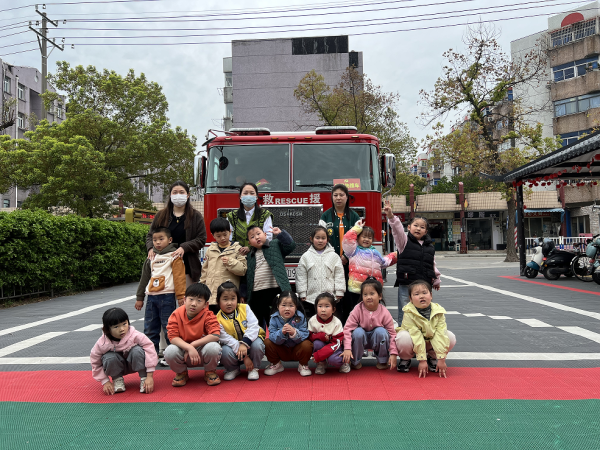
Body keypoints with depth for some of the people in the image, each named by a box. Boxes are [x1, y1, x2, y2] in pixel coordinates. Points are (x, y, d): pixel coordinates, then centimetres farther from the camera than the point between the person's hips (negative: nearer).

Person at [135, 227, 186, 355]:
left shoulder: (174, 256, 0)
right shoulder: (151, 257, 18)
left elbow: (179, 277, -7)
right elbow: (144, 278, 23)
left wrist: (181, 296, -12)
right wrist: (139, 298, 21)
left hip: (167, 297, -6)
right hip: (152, 297, 6)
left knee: (169, 328, -4)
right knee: (150, 329, 10)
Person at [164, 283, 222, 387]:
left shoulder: (207, 315, -14)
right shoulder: (177, 314, -10)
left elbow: (215, 335, -26)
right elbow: (173, 337, -17)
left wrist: (193, 345, -28)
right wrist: (189, 348, -33)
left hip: (202, 353, -1)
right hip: (183, 350, 1)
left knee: (213, 347, -34)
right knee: (169, 352, -30)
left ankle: (210, 372, 2)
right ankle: (181, 373, 6)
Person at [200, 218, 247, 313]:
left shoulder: (237, 249, 2)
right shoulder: (210, 250, 12)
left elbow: (243, 270, -4)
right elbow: (205, 271, 18)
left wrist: (231, 262, -18)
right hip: (211, 295, 4)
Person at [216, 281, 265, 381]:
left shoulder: (245, 308, -6)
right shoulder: (218, 319, -13)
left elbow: (253, 327, -15)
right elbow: (226, 339, -19)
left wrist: (244, 343, -33)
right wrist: (244, 357, -26)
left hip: (250, 341, 1)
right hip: (233, 347, -1)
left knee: (257, 344, -31)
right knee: (225, 351, -32)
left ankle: (254, 369, -4)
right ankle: (232, 369, 3)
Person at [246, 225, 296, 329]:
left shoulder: (275, 245, 10)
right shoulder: (250, 256, 20)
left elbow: (290, 245, -5)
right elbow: (246, 277, 19)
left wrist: (280, 233, -12)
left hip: (275, 292, -4)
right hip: (256, 295, 4)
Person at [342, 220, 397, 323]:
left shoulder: (375, 252, 24)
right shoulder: (354, 250, 6)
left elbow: (385, 262, 39)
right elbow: (348, 239, -10)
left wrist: (394, 256, 31)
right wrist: (357, 228, -3)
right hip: (356, 288, -5)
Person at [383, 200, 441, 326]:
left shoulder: (430, 247, 14)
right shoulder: (404, 241, 2)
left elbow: (433, 264, 23)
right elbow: (397, 228, -15)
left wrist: (436, 280, 30)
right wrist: (391, 216, -31)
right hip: (406, 284, -4)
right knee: (404, 315, -1)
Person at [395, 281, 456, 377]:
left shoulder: (439, 312, -16)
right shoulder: (409, 314, -25)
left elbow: (440, 335, -21)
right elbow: (417, 337, -29)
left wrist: (441, 359, -25)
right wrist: (422, 360, -31)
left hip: (431, 342, 3)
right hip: (414, 344, -3)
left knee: (451, 337, -21)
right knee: (403, 338, -36)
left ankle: (432, 357, 5)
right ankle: (405, 359, -1)